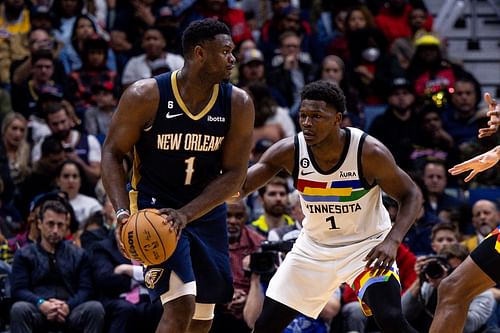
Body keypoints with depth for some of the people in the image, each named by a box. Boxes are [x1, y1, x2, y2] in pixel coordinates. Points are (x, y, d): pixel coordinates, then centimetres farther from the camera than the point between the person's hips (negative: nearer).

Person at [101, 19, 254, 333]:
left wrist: (186, 214, -22)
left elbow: (234, 175, -9)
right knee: (181, 304, -22)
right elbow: (112, 153, -8)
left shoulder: (238, 104, -9)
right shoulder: (145, 96, -17)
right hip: (155, 205, -5)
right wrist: (123, 211, -22)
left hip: (206, 211, 5)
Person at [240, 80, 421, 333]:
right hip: (315, 245, 4)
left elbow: (410, 195, -14)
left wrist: (392, 241, -29)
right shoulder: (290, 151, -18)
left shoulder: (369, 152, -25)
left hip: (366, 244, -4)